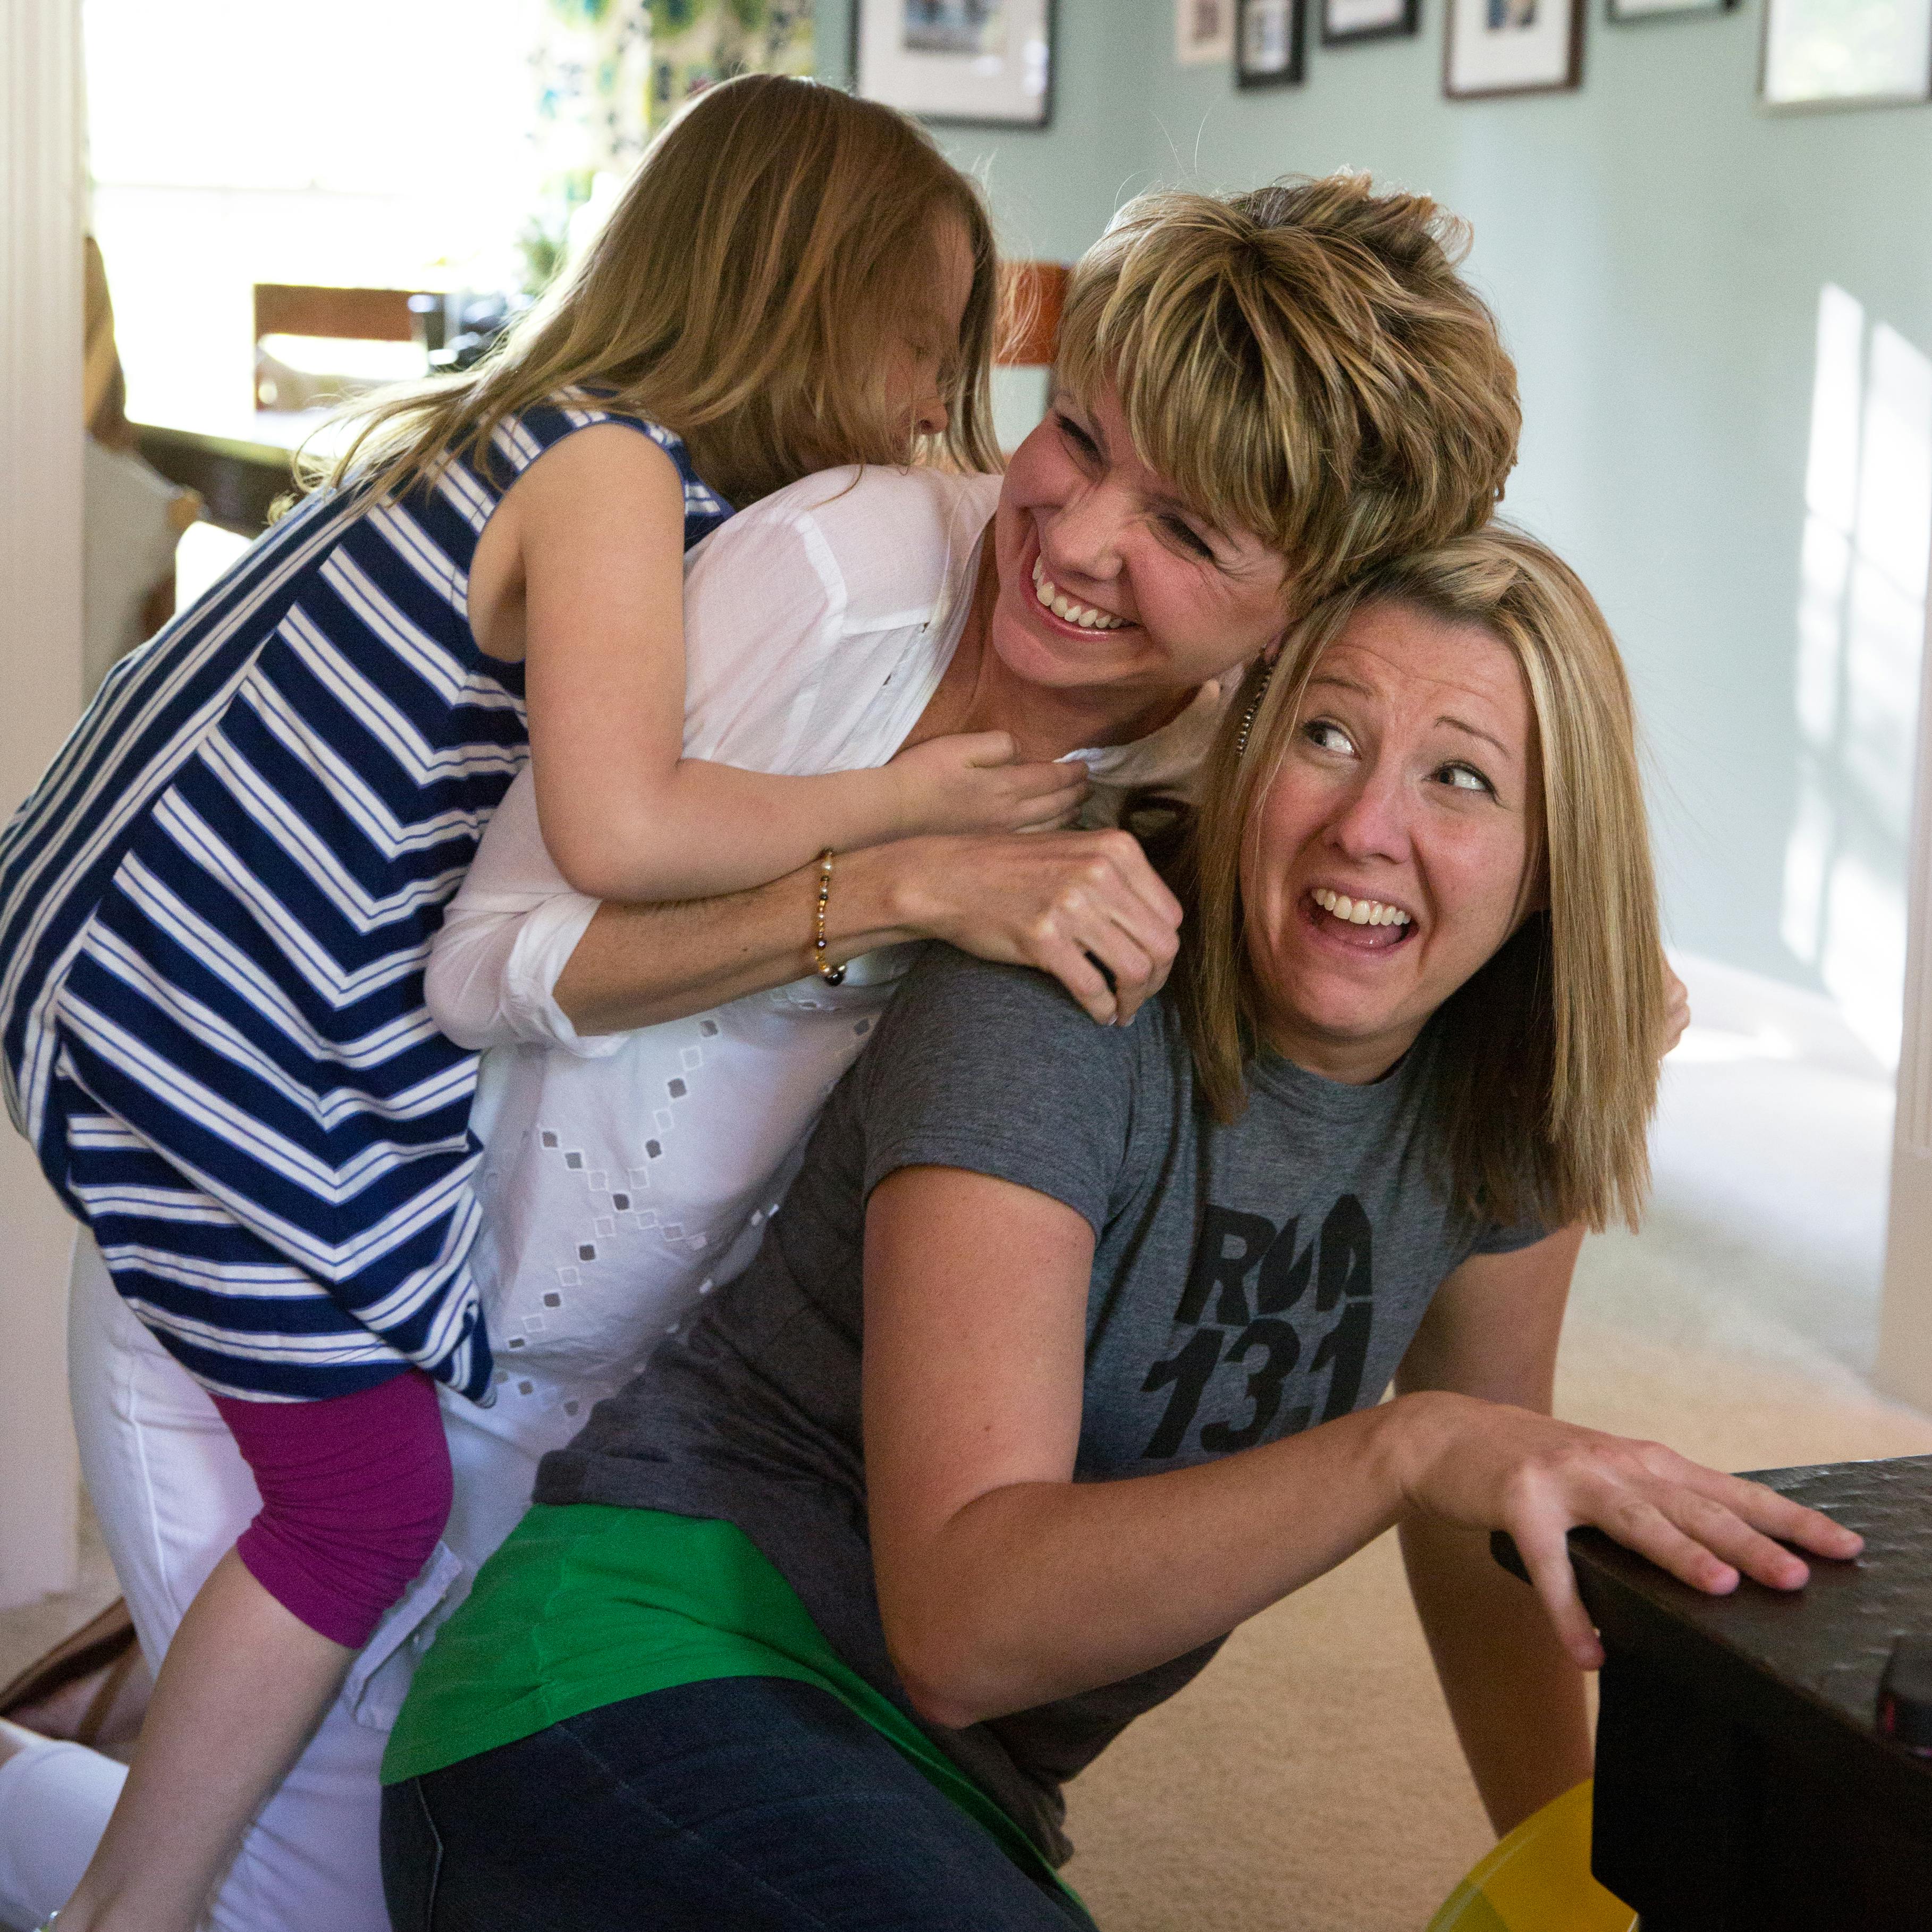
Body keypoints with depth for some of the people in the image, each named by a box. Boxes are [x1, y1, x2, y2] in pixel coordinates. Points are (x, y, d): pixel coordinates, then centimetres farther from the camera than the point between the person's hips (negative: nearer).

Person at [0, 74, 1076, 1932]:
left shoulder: (542, 438, 13)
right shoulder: (617, 475, -17)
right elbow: (621, 826, -31)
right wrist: (901, 800, -19)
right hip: (200, 1041, -10)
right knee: (366, 1492, -2)